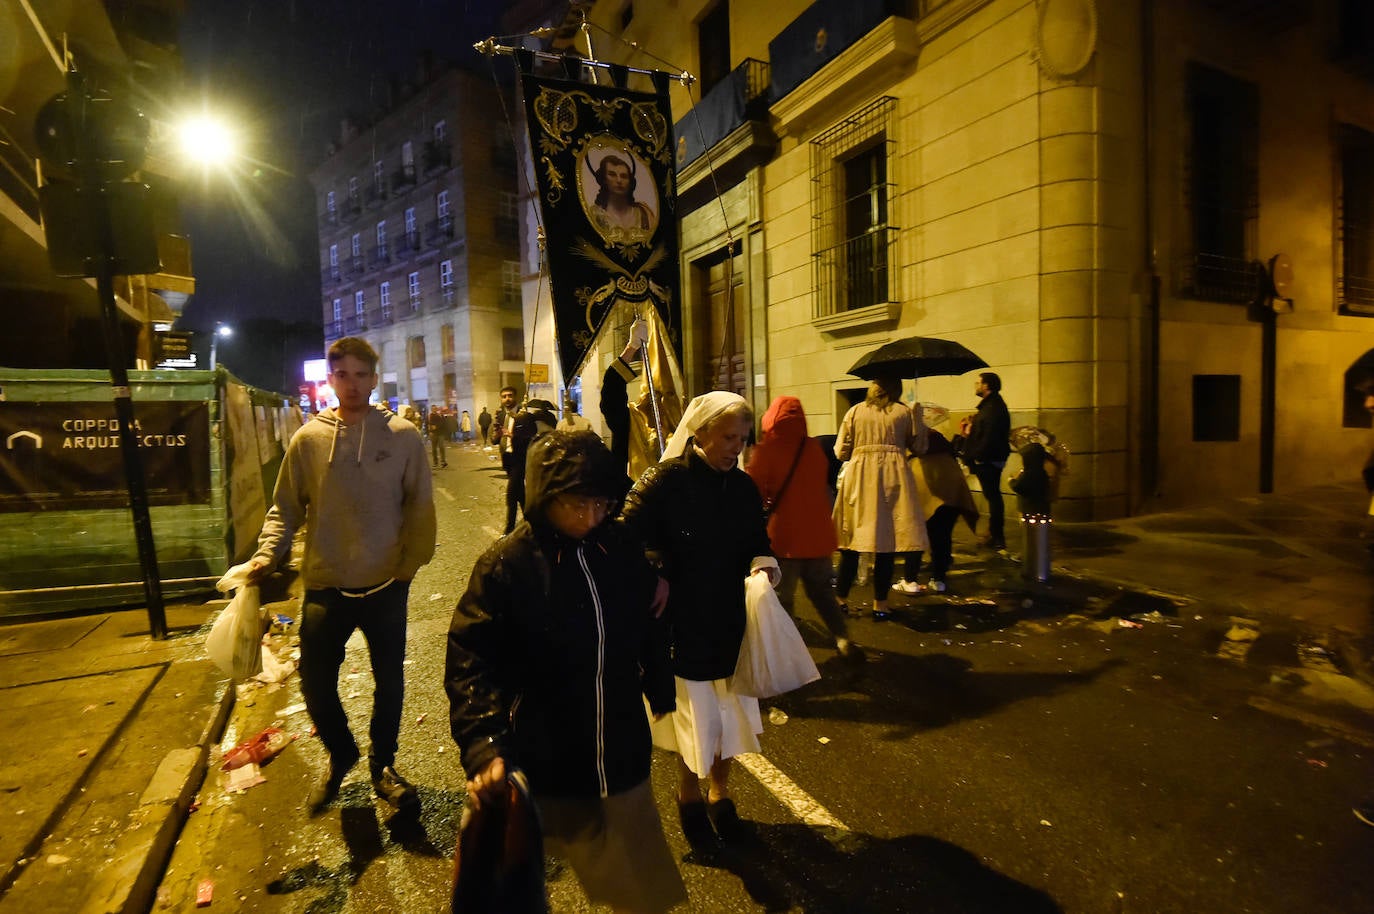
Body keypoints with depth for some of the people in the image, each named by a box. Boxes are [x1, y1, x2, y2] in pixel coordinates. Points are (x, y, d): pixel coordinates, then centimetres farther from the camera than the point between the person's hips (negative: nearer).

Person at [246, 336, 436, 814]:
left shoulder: (403, 437, -5)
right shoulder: (307, 439, 0)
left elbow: (420, 509, -3)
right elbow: (286, 507, 4)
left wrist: (411, 563, -10)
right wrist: (267, 553, -10)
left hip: (386, 585, -1)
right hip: (325, 585, 1)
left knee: (389, 681, 12)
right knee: (315, 683, 8)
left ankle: (382, 764, 37)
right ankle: (340, 754, 38)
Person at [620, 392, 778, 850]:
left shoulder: (743, 487, 0)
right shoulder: (664, 481, -16)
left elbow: (758, 544, 9)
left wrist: (764, 565, -11)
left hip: (731, 622, 5)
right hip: (683, 622, -4)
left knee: (730, 711, 18)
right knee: (695, 716, 11)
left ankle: (719, 791, 45)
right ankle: (689, 796, 40)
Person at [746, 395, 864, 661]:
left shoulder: (765, 450, -14)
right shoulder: (815, 447, 0)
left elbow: (754, 492, -10)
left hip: (784, 537, -4)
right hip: (818, 534, 4)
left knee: (782, 596, 9)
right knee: (822, 591, 20)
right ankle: (843, 640, 17)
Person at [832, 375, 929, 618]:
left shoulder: (855, 411, 6)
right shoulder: (905, 412, 4)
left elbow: (841, 452, 4)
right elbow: (920, 448, 9)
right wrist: (918, 418, 19)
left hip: (858, 477, 1)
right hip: (893, 477, -1)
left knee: (851, 544, 9)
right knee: (886, 542, 5)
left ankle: (842, 598, 17)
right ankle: (880, 603, 10)